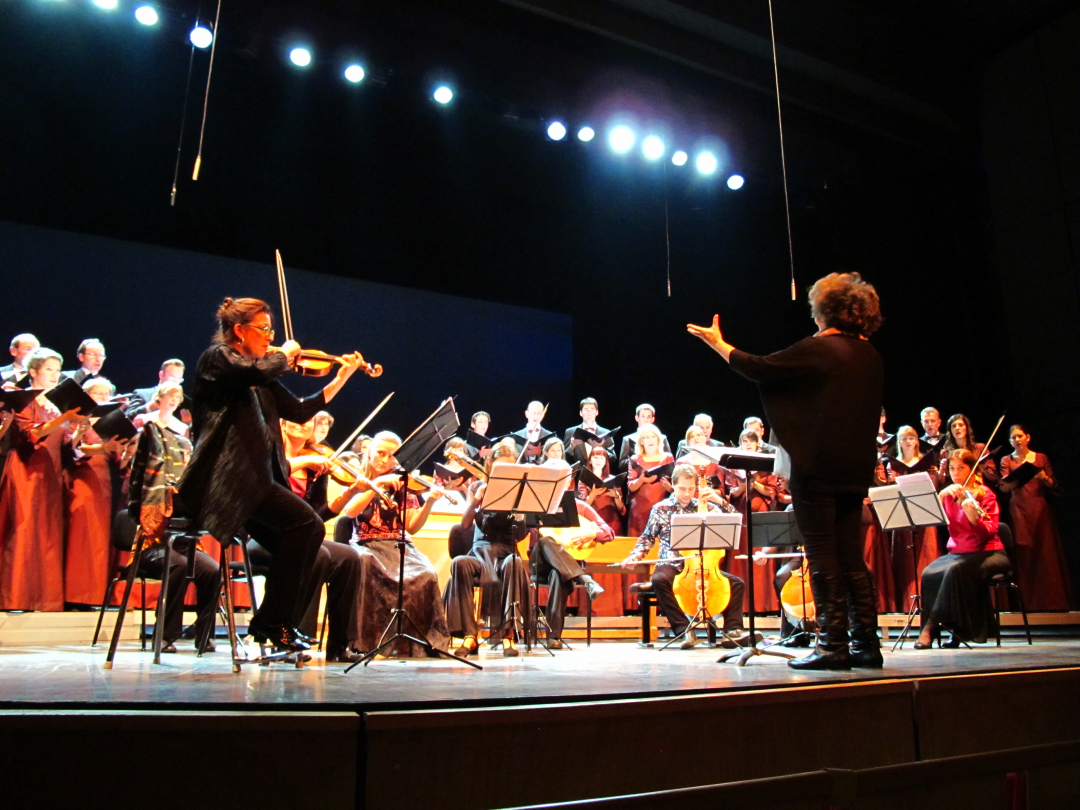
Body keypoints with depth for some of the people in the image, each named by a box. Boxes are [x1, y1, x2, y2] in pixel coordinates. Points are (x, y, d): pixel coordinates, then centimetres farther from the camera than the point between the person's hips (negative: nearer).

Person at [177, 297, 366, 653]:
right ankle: (273, 621, -11)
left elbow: (300, 411, 17)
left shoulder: (260, 381, 21)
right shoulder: (217, 359, -2)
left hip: (255, 478, 8)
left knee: (310, 532, -4)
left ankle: (269, 620, 8)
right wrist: (285, 354, -4)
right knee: (302, 520, -22)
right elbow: (260, 371, -24)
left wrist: (342, 377, 14)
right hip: (225, 479, -8)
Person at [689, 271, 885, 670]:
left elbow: (759, 369, -6)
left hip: (817, 469, -7)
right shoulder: (870, 357, 11)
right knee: (851, 558, 12)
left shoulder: (818, 349, -11)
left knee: (823, 557, -2)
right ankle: (866, 642, 15)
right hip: (854, 471, 7)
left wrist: (717, 343, 7)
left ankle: (833, 645, 2)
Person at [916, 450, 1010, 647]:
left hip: (986, 553, -4)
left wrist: (973, 517, -35)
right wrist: (941, 495, -20)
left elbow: (990, 532, -16)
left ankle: (932, 626, -25)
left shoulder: (984, 494, -4)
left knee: (955, 570, -34)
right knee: (929, 573, -25)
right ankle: (957, 630, -16)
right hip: (957, 552, 4)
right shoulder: (949, 495, 9)